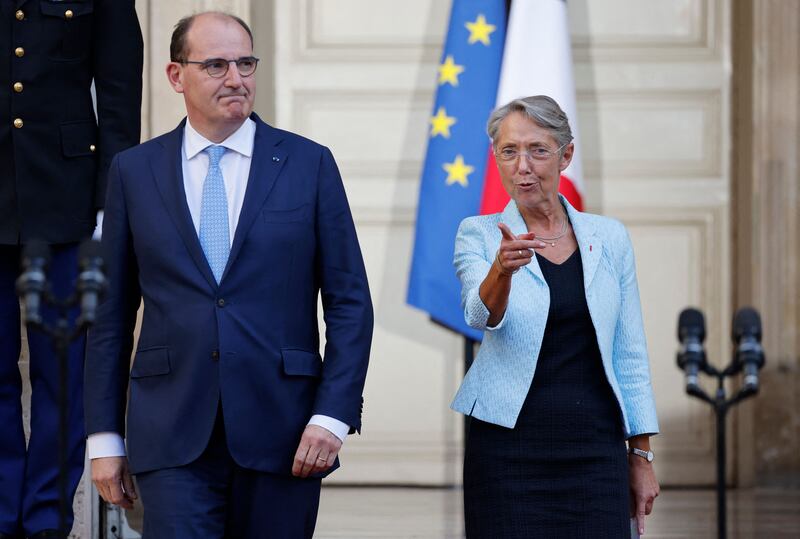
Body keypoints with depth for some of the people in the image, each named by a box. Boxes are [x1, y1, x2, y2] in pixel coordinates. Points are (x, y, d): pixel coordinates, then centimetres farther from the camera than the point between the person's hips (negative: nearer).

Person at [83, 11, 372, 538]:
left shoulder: (309, 164, 4)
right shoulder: (134, 172, 7)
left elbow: (349, 302, 3)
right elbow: (112, 313, 9)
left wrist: (332, 416, -7)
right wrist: (104, 437, 5)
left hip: (280, 434, 0)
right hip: (173, 435, 0)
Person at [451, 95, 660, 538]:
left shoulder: (609, 238, 8)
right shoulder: (479, 234, 1)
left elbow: (630, 354, 11)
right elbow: (480, 314, -19)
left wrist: (641, 455, 8)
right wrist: (503, 268, -40)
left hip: (595, 449, 2)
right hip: (510, 447, -2)